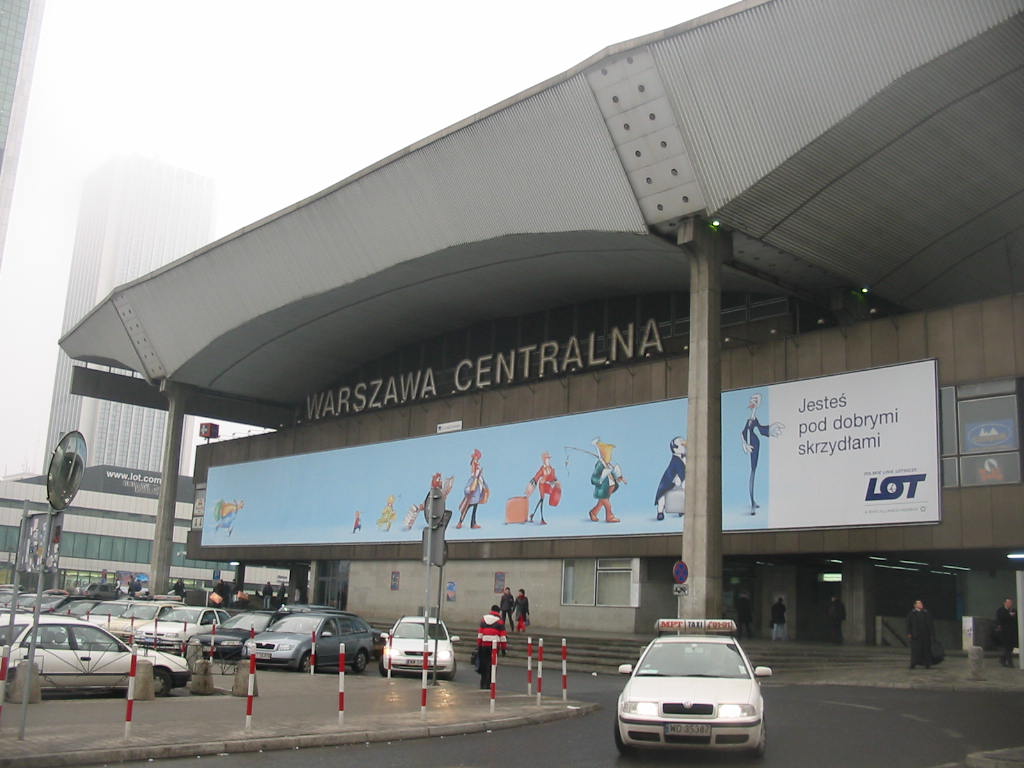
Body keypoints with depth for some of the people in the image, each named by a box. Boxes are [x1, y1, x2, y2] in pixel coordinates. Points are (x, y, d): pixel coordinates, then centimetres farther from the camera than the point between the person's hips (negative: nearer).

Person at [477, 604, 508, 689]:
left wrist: (478, 645, 15)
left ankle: (482, 684, 16)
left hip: (484, 644, 3)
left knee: (484, 664, 11)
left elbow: (480, 633, 11)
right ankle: (487, 685, -1)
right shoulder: (499, 621, 0)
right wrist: (503, 648, 4)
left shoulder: (483, 619, 11)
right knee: (491, 665, 1)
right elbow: (503, 635, -1)